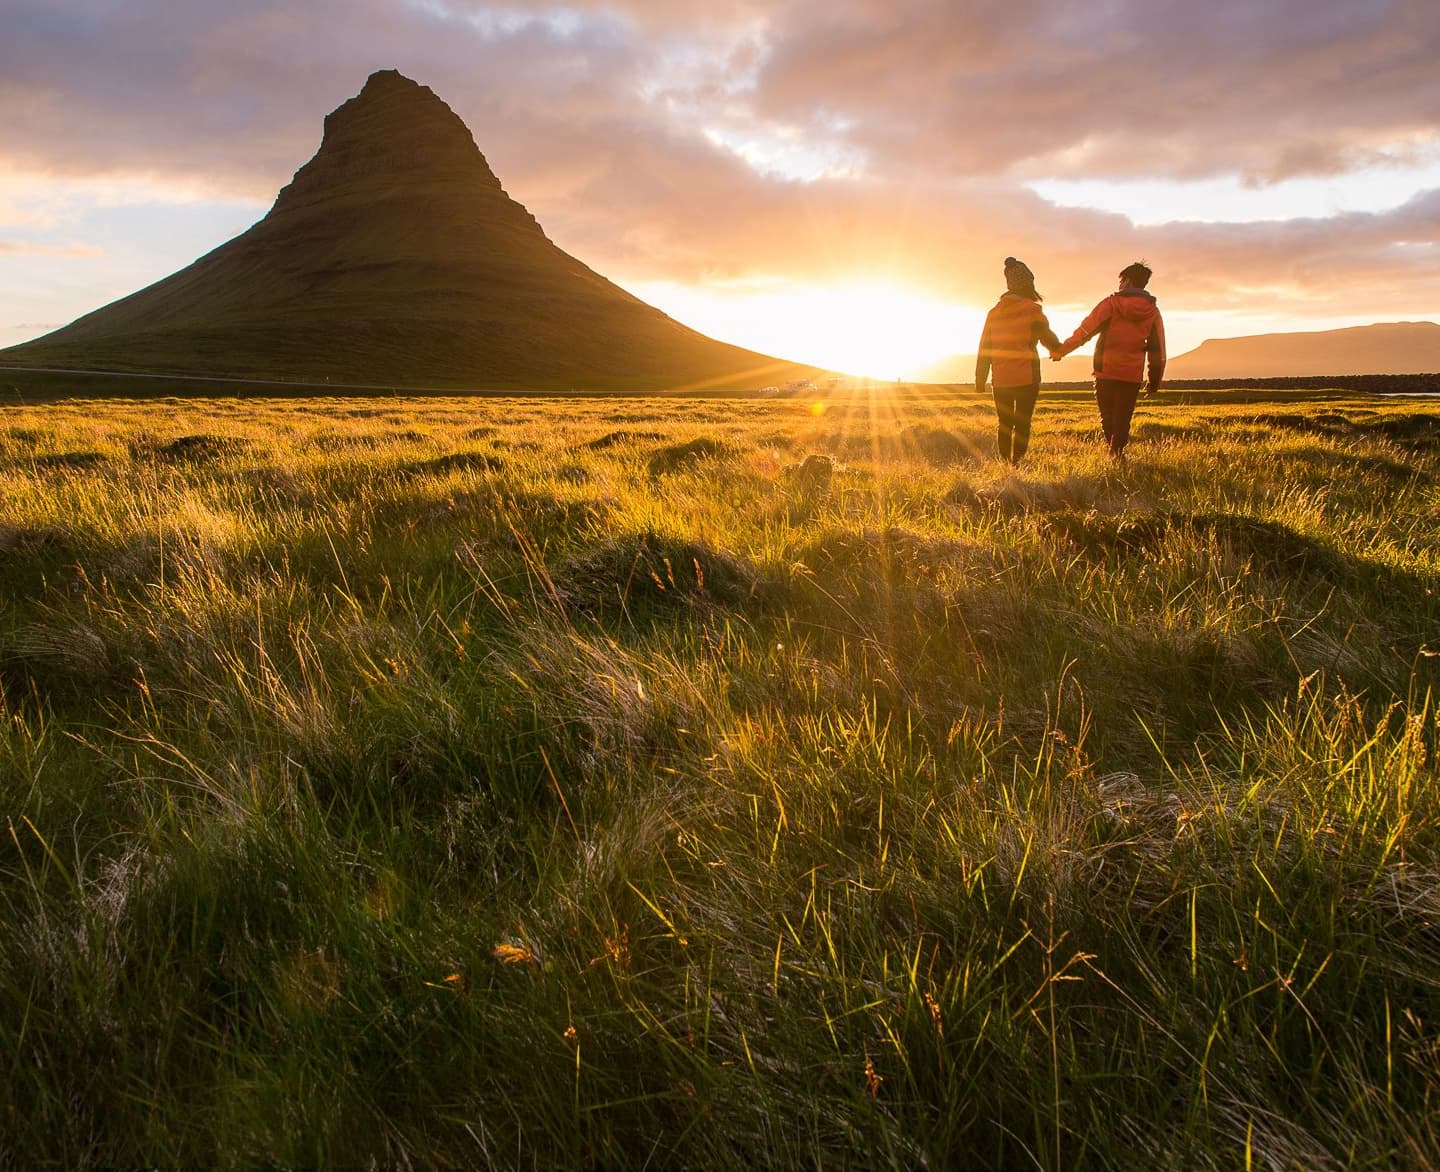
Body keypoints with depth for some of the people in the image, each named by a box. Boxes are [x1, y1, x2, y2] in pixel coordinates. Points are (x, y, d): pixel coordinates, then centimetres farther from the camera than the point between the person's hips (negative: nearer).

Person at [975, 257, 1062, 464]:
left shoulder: (994, 312, 9)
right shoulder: (1031, 309, -5)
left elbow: (984, 349, 9)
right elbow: (1047, 337, -2)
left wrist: (980, 381, 12)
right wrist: (1059, 349, 20)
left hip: (1001, 380, 4)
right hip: (1026, 378, -4)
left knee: (1003, 424, 12)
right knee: (1022, 424, -1)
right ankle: (1017, 463, -7)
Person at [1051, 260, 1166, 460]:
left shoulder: (1111, 303, -3)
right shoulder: (1153, 312, 8)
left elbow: (1084, 331, -8)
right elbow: (1158, 350, 9)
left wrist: (1060, 351, -1)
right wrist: (1154, 381, 16)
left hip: (1106, 372, -2)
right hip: (1132, 376, 2)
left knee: (1107, 415, 14)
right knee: (1122, 418, 7)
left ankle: (1113, 449, 19)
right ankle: (1117, 451, -5)